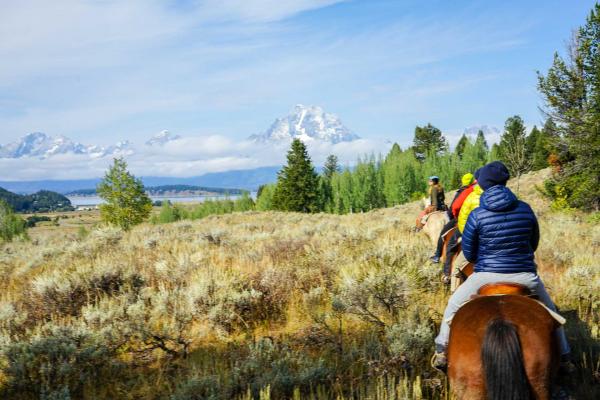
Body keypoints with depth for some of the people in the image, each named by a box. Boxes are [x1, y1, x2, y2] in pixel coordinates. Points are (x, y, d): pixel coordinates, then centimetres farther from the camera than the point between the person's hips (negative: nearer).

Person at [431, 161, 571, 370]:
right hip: (525, 274, 2)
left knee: (453, 305, 19)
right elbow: (534, 243, 11)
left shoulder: (477, 215, -10)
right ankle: (562, 353, 42)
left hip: (488, 274, -2)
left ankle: (442, 352, 20)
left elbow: (469, 253, -1)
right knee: (548, 309, 31)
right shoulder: (525, 209, -3)